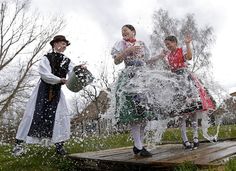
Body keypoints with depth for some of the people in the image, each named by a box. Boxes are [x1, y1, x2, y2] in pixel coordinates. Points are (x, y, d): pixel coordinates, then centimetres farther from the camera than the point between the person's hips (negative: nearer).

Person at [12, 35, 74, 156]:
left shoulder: (66, 61, 6)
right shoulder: (46, 58, -7)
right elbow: (45, 75, -19)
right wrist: (61, 80, -25)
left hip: (57, 92, 4)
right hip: (43, 90, -4)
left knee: (61, 117, -3)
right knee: (33, 115, -2)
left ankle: (59, 145, 8)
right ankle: (18, 144, 10)